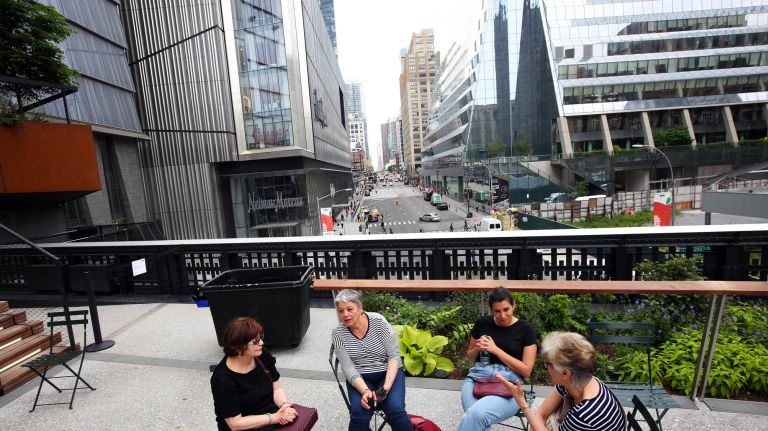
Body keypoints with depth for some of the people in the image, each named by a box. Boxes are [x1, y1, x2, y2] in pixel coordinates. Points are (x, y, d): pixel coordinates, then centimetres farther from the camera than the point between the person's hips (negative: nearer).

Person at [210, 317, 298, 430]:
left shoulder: (263, 355, -7)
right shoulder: (223, 379, -20)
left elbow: (277, 388, 1)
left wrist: (285, 406, -18)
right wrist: (274, 418, -21)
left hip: (272, 411, 5)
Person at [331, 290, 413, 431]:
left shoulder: (378, 321, -15)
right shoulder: (338, 333, -10)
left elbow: (394, 355, -13)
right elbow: (349, 369, -12)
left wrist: (387, 385, -25)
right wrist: (365, 390, -27)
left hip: (388, 372, -1)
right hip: (360, 378, 1)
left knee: (395, 409, -24)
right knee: (359, 413, -24)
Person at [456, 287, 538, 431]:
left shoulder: (526, 329, 2)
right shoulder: (482, 323, 9)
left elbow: (526, 370, -2)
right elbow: (470, 357, 20)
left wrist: (495, 350, -11)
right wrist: (477, 349, -4)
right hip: (478, 376, 2)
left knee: (477, 414, -32)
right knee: (476, 415, -32)